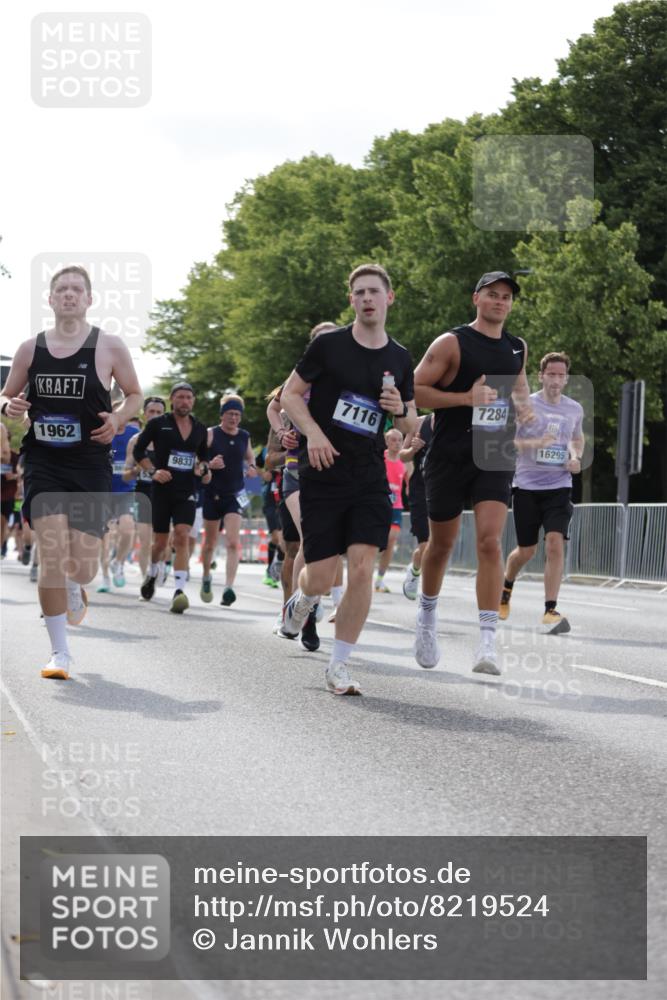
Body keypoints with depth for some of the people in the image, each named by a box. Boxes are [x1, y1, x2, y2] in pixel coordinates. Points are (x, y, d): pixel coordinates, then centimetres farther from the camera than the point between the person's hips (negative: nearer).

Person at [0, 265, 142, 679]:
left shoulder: (108, 346, 0)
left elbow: (135, 394, 10)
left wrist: (118, 417, -10)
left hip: (90, 464, 0)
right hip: (43, 462, 1)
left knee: (82, 565, 0)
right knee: (52, 551, -15)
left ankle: (75, 589, 41)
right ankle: (60, 652, -5)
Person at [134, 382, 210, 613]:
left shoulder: (200, 429, 9)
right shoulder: (158, 424, -1)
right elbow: (138, 451, 3)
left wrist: (203, 468, 3)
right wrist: (153, 471, -10)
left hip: (187, 491, 1)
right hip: (162, 489, -1)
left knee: (182, 536, -17)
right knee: (160, 541, 7)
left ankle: (179, 591, -24)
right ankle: (152, 572, 40)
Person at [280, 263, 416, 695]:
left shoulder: (400, 359, 8)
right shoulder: (328, 345, -3)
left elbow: (411, 426, 17)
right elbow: (290, 394, 3)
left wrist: (400, 410, -7)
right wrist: (313, 432, -13)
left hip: (370, 478, 2)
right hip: (323, 475, -2)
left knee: (362, 568, -11)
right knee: (321, 576, -4)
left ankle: (339, 666, 1)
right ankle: (301, 601, 35)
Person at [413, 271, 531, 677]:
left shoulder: (518, 348, 11)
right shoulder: (452, 343, -6)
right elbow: (414, 389, -10)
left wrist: (524, 406, 8)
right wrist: (466, 397, -19)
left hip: (496, 459, 3)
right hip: (450, 457, -2)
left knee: (491, 543, -14)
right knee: (442, 544, 10)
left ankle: (488, 641, -19)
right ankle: (427, 616, 37)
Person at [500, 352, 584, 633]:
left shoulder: (575, 409, 6)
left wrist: (576, 456, 3)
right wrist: (533, 443, -24)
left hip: (558, 486, 2)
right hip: (526, 486, -2)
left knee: (555, 544, -16)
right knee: (526, 550, 8)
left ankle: (550, 611, -14)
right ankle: (506, 587, 40)